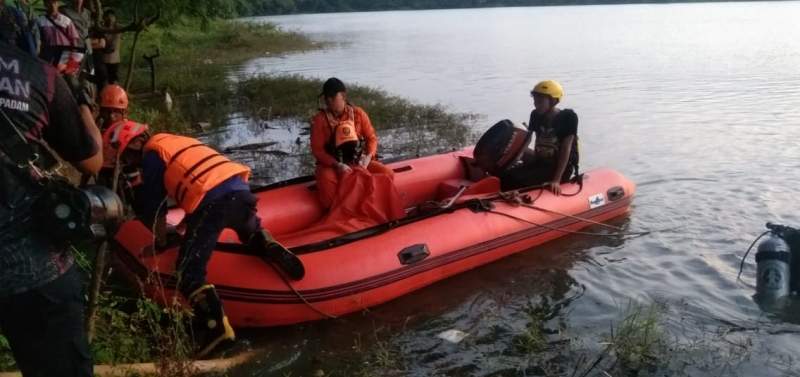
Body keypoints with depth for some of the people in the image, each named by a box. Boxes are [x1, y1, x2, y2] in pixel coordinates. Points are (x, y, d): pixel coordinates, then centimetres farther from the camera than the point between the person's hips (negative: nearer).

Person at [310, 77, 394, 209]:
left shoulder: (358, 113, -1)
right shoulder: (319, 119, -7)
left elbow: (372, 138, 4)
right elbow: (317, 150, -9)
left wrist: (368, 157, -16)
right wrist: (337, 165, -23)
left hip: (358, 162, 3)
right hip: (332, 164, -3)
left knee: (387, 173, -18)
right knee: (326, 179, -38)